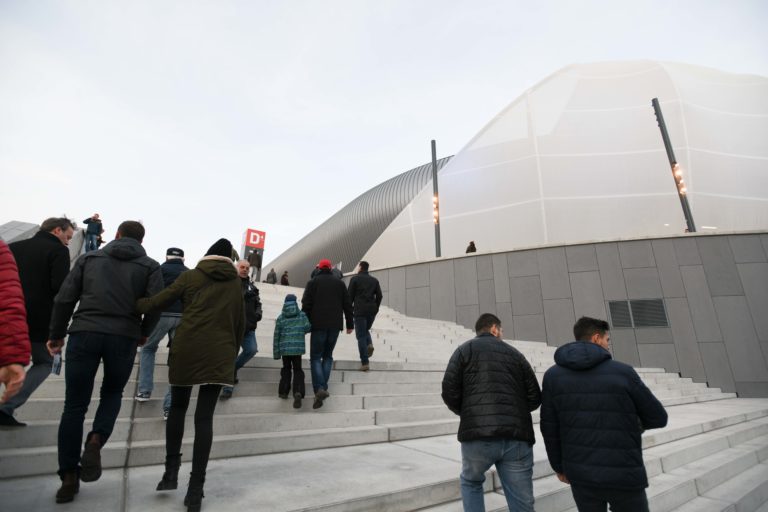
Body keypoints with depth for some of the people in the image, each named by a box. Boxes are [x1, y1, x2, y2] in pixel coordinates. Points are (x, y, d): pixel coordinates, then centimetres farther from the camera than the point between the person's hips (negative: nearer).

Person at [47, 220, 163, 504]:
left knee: (75, 405, 11)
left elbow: (64, 298, 6)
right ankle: (95, 440, -2)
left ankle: (69, 477, 13)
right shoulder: (149, 265, 8)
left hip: (84, 333, 1)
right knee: (112, 394, 22)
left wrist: (56, 335, 16)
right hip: (124, 337, -1)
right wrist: (143, 334, 14)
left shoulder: (90, 257, 14)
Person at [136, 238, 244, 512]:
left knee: (178, 407, 20)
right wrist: (231, 351, 22)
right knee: (204, 417, 3)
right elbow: (240, 324, 13)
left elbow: (159, 302, 6)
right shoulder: (236, 283, 12)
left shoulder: (191, 276, 6)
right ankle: (196, 487, 2)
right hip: (220, 353, 1)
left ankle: (171, 469, 18)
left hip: (187, 348, 0)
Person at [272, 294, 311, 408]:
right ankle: (298, 392, -15)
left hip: (284, 348, 1)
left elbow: (276, 336, 4)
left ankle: (283, 391, 19)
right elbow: (308, 327, -9)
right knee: (297, 370, 4)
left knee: (286, 368, 20)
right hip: (298, 347, -1)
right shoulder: (301, 315, 2)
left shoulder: (280, 318, 4)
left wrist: (276, 353, 10)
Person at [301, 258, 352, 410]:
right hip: (335, 325, 3)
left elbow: (306, 304, -5)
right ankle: (324, 388, 7)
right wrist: (349, 324, 13)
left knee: (316, 357, 3)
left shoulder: (313, 282, 2)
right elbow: (347, 305, 9)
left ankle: (319, 389, -14)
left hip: (318, 325, -3)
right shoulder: (340, 283, 10)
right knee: (328, 356, 15)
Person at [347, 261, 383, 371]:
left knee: (361, 336, 1)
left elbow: (350, 296, -2)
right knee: (366, 330, 25)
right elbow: (379, 296, 8)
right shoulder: (374, 280, 13)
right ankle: (369, 344, -4)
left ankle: (365, 363, -4)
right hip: (372, 310, 4)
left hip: (360, 310, -4)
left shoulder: (355, 279, 2)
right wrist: (375, 309, 14)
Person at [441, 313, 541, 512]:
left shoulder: (465, 349, 9)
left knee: (471, 483, 26)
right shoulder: (515, 353, 17)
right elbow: (535, 398, 13)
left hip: (477, 436, -2)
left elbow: (449, 392, -1)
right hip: (517, 438, 2)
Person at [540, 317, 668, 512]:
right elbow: (658, 418, 2)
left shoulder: (552, 375, -5)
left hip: (581, 474, 2)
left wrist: (558, 465, 14)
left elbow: (550, 428, -2)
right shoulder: (623, 372, -10)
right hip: (622, 476, -2)